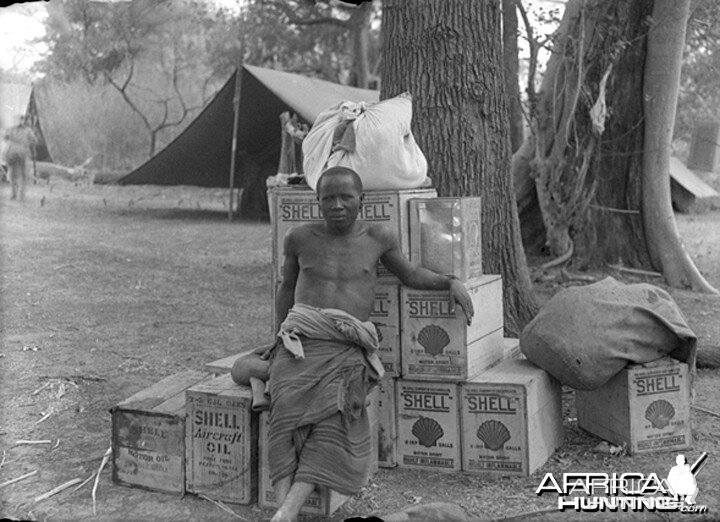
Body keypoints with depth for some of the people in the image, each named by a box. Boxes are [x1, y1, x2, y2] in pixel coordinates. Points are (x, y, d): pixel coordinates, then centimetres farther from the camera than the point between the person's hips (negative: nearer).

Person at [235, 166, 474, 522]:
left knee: (335, 415, -29)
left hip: (349, 349, 0)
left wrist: (452, 283, 11)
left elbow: (410, 274, 27)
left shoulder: (378, 238, 13)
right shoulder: (300, 238, 13)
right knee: (289, 407, -29)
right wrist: (280, 338, 18)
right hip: (301, 338, 1)